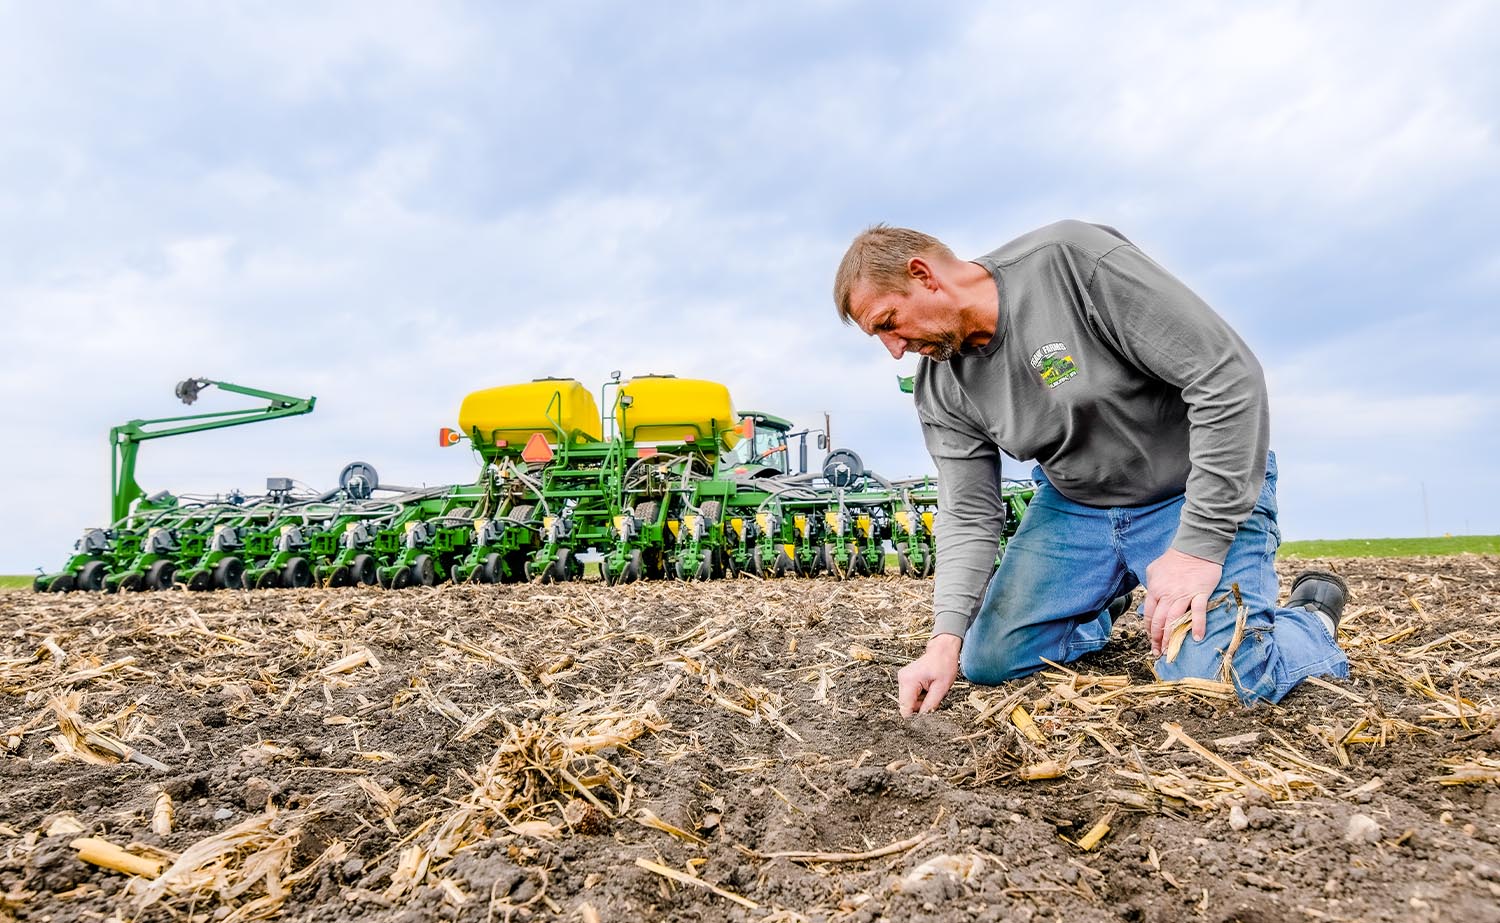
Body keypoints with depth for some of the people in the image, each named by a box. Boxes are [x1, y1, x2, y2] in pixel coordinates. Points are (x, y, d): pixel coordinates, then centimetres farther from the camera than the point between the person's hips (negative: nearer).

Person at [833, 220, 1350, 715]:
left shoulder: (1071, 260, -27)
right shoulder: (941, 390, -8)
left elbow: (1231, 378, -27)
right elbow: (967, 516, -6)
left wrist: (1200, 545, -26)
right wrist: (946, 638, -21)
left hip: (1201, 493, -5)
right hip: (1072, 505, 6)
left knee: (1215, 676, -23)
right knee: (985, 661, -1)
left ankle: (1312, 614, 10)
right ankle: (1103, 604, 27)